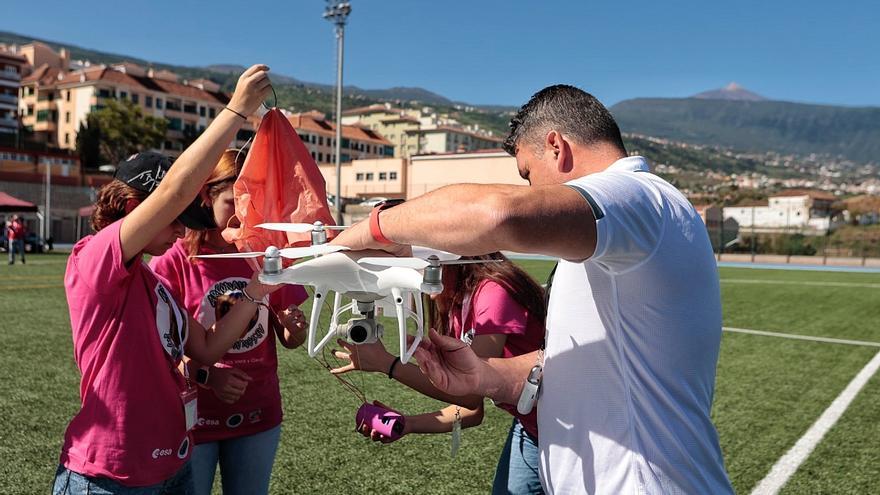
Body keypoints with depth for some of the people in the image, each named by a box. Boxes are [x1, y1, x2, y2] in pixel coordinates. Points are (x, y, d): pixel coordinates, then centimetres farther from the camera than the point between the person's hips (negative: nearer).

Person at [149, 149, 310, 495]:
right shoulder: (173, 260, -11)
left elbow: (287, 339, 6)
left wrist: (295, 329, -16)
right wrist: (205, 375, -25)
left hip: (258, 414, 3)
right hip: (193, 417, -3)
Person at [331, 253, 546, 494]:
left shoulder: (496, 291, -23)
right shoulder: (455, 309, 2)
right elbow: (473, 410, 2)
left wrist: (385, 362, -24)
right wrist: (408, 424, -10)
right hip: (526, 426, 7)